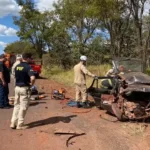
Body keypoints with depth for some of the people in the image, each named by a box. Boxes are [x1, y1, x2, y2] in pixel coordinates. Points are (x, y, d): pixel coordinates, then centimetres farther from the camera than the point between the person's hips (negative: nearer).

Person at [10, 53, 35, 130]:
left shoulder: (17, 66, 6)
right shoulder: (28, 67, -17)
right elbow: (32, 78, -31)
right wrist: (31, 84, -14)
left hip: (17, 87, 7)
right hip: (25, 88, -7)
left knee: (16, 105, 17)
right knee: (23, 107, 4)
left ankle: (13, 123, 20)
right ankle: (20, 125, 11)